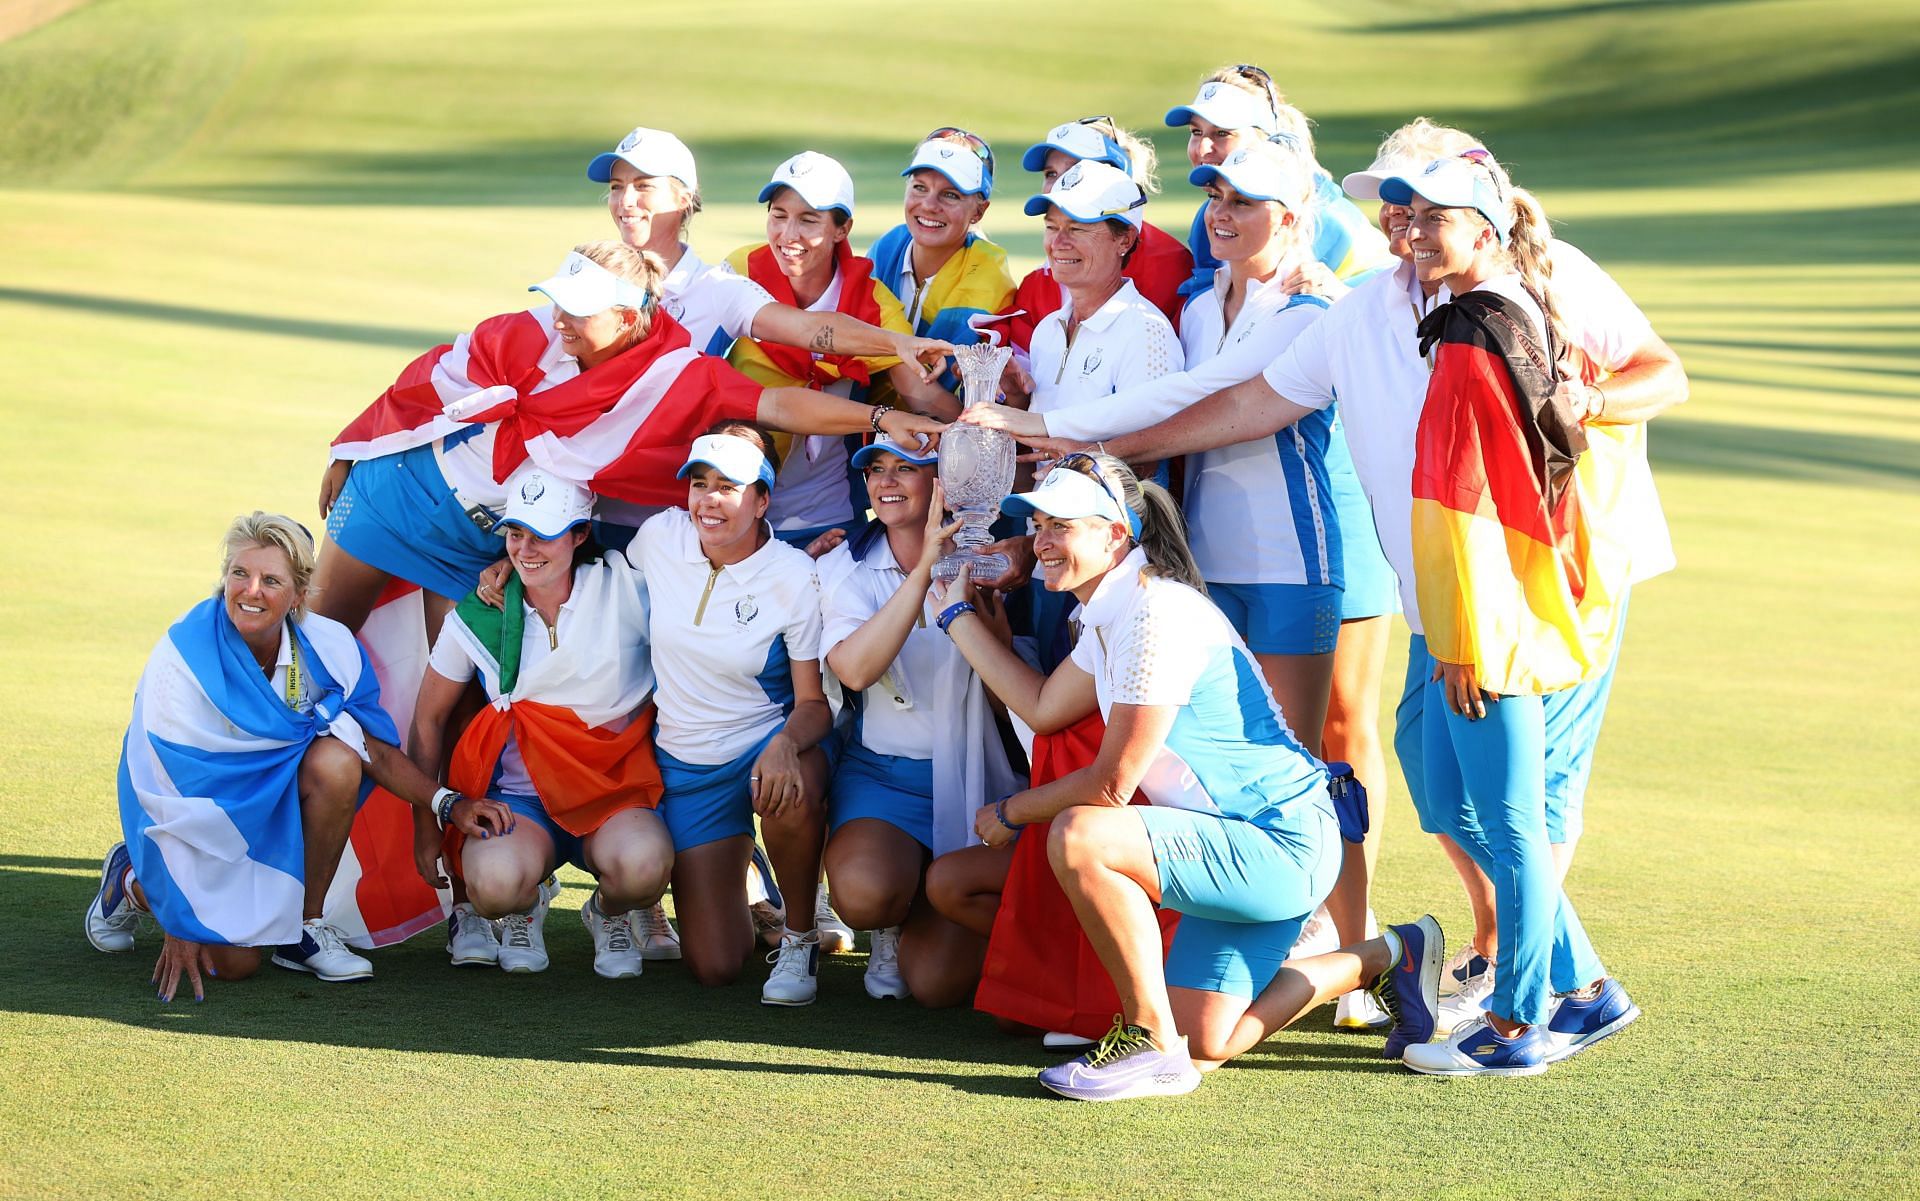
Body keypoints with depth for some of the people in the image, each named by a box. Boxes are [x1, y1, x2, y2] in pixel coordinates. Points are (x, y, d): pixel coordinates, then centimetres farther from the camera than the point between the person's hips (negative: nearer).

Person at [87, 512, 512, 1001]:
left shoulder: (328, 646, -17)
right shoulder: (183, 658, -26)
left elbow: (376, 750, -7)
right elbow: (165, 793, -24)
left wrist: (448, 804, -24)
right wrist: (180, 925, -25)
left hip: (278, 802, 3)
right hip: (201, 810, -3)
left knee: (335, 762, -28)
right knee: (235, 961, -16)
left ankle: (306, 928, -10)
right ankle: (132, 882, 16)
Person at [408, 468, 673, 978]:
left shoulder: (627, 588, -5)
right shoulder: (479, 619, 1)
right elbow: (429, 718, 11)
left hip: (616, 790, 0)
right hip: (518, 797, 1)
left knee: (642, 863, -36)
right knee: (496, 880, -34)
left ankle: (610, 913, 6)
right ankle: (525, 908, 9)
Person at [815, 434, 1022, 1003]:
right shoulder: (846, 567, 1)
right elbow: (854, 669, -19)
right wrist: (924, 569, -25)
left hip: (973, 775, 0)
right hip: (880, 770, 0)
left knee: (937, 981, -14)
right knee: (864, 891, -34)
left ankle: (926, 912, 24)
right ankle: (892, 925, 6)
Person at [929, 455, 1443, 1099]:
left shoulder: (1157, 613, -21)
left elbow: (1111, 786, -20)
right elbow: (1043, 707, 21)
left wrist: (1010, 811, -4)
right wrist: (959, 614, 24)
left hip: (1281, 847, -10)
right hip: (1241, 851, 10)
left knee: (1078, 838, -29)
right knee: (1202, 1049, 13)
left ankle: (1152, 1043, -16)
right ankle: (1385, 959, 30)